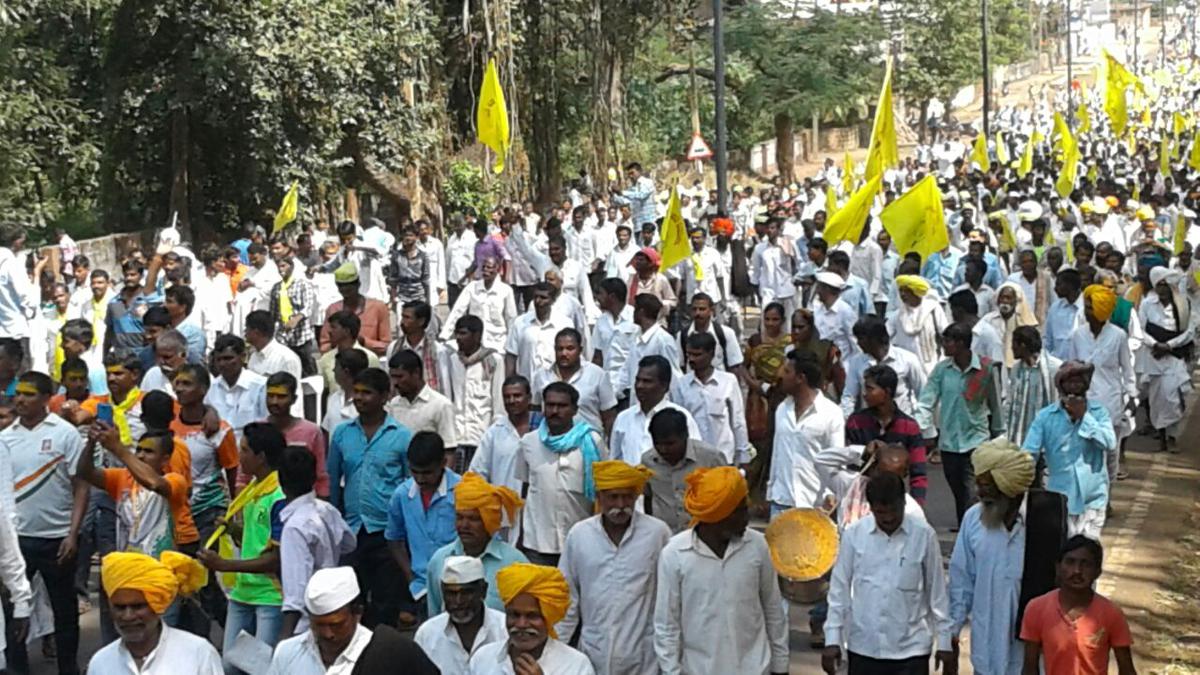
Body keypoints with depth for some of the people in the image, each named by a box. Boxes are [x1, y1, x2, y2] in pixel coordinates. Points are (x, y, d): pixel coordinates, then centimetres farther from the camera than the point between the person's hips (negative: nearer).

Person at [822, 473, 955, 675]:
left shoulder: (923, 535, -7)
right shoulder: (853, 534, -5)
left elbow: (937, 592, 0)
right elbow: (839, 589, 1)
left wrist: (944, 642, 2)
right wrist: (832, 639, -2)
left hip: (910, 648, -1)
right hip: (863, 647, 1)